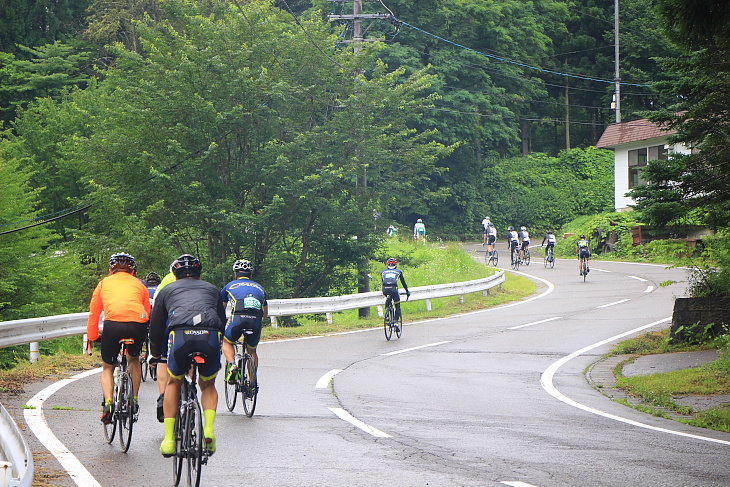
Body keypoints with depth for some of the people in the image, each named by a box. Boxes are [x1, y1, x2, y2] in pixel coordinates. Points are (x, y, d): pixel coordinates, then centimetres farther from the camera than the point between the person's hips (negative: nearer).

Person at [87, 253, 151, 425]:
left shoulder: (105, 283, 26)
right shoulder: (139, 284, 28)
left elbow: (93, 314, 28)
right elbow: (148, 312, 30)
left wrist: (92, 338, 38)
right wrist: (146, 337, 42)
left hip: (113, 324, -1)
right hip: (138, 325, 1)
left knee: (108, 367, 18)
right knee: (134, 360, 31)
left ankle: (108, 403, -4)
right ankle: (134, 401, 25)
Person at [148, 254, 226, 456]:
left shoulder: (167, 290, 29)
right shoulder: (212, 289, 33)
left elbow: (156, 326, 31)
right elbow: (222, 321, 40)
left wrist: (155, 355, 45)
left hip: (180, 336, -1)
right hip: (211, 337, 1)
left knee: (173, 383, 23)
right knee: (208, 385, 25)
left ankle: (169, 439, 15)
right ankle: (209, 428, 1)